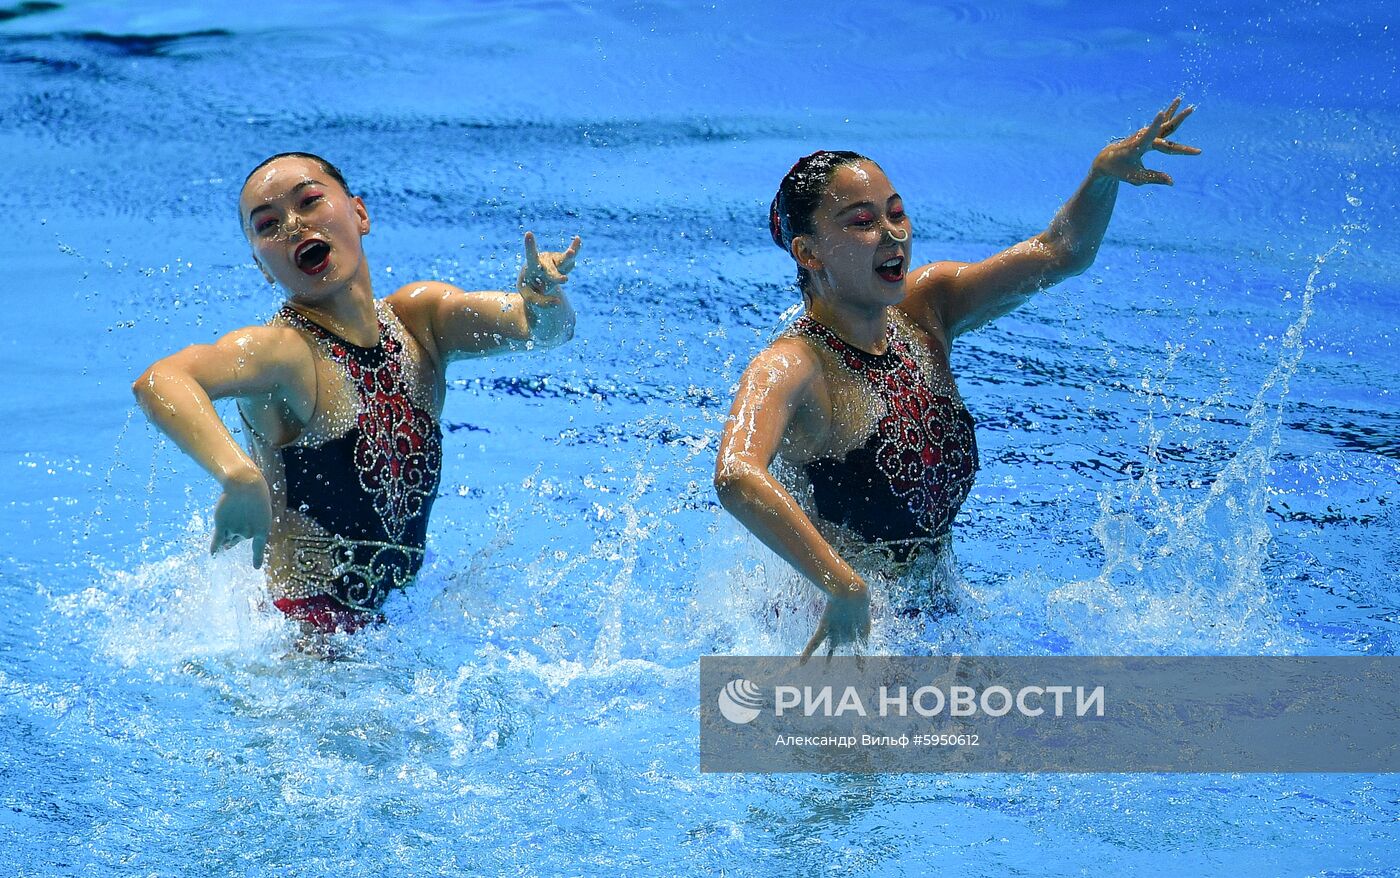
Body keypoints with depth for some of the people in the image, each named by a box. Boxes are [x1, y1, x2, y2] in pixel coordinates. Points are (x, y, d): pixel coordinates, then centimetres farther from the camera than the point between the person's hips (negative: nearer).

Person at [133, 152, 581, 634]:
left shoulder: (420, 316, 3)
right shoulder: (283, 350, -18)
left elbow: (548, 328, -6)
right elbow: (157, 382, -36)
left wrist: (542, 297, -29)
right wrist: (239, 476, -52)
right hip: (297, 635, -9)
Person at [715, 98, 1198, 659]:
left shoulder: (926, 308, 0)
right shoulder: (793, 367, -22)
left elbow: (1059, 252, -2)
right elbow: (737, 476, -42)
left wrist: (1104, 173, -22)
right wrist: (845, 590, -49)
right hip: (841, 633, -6)